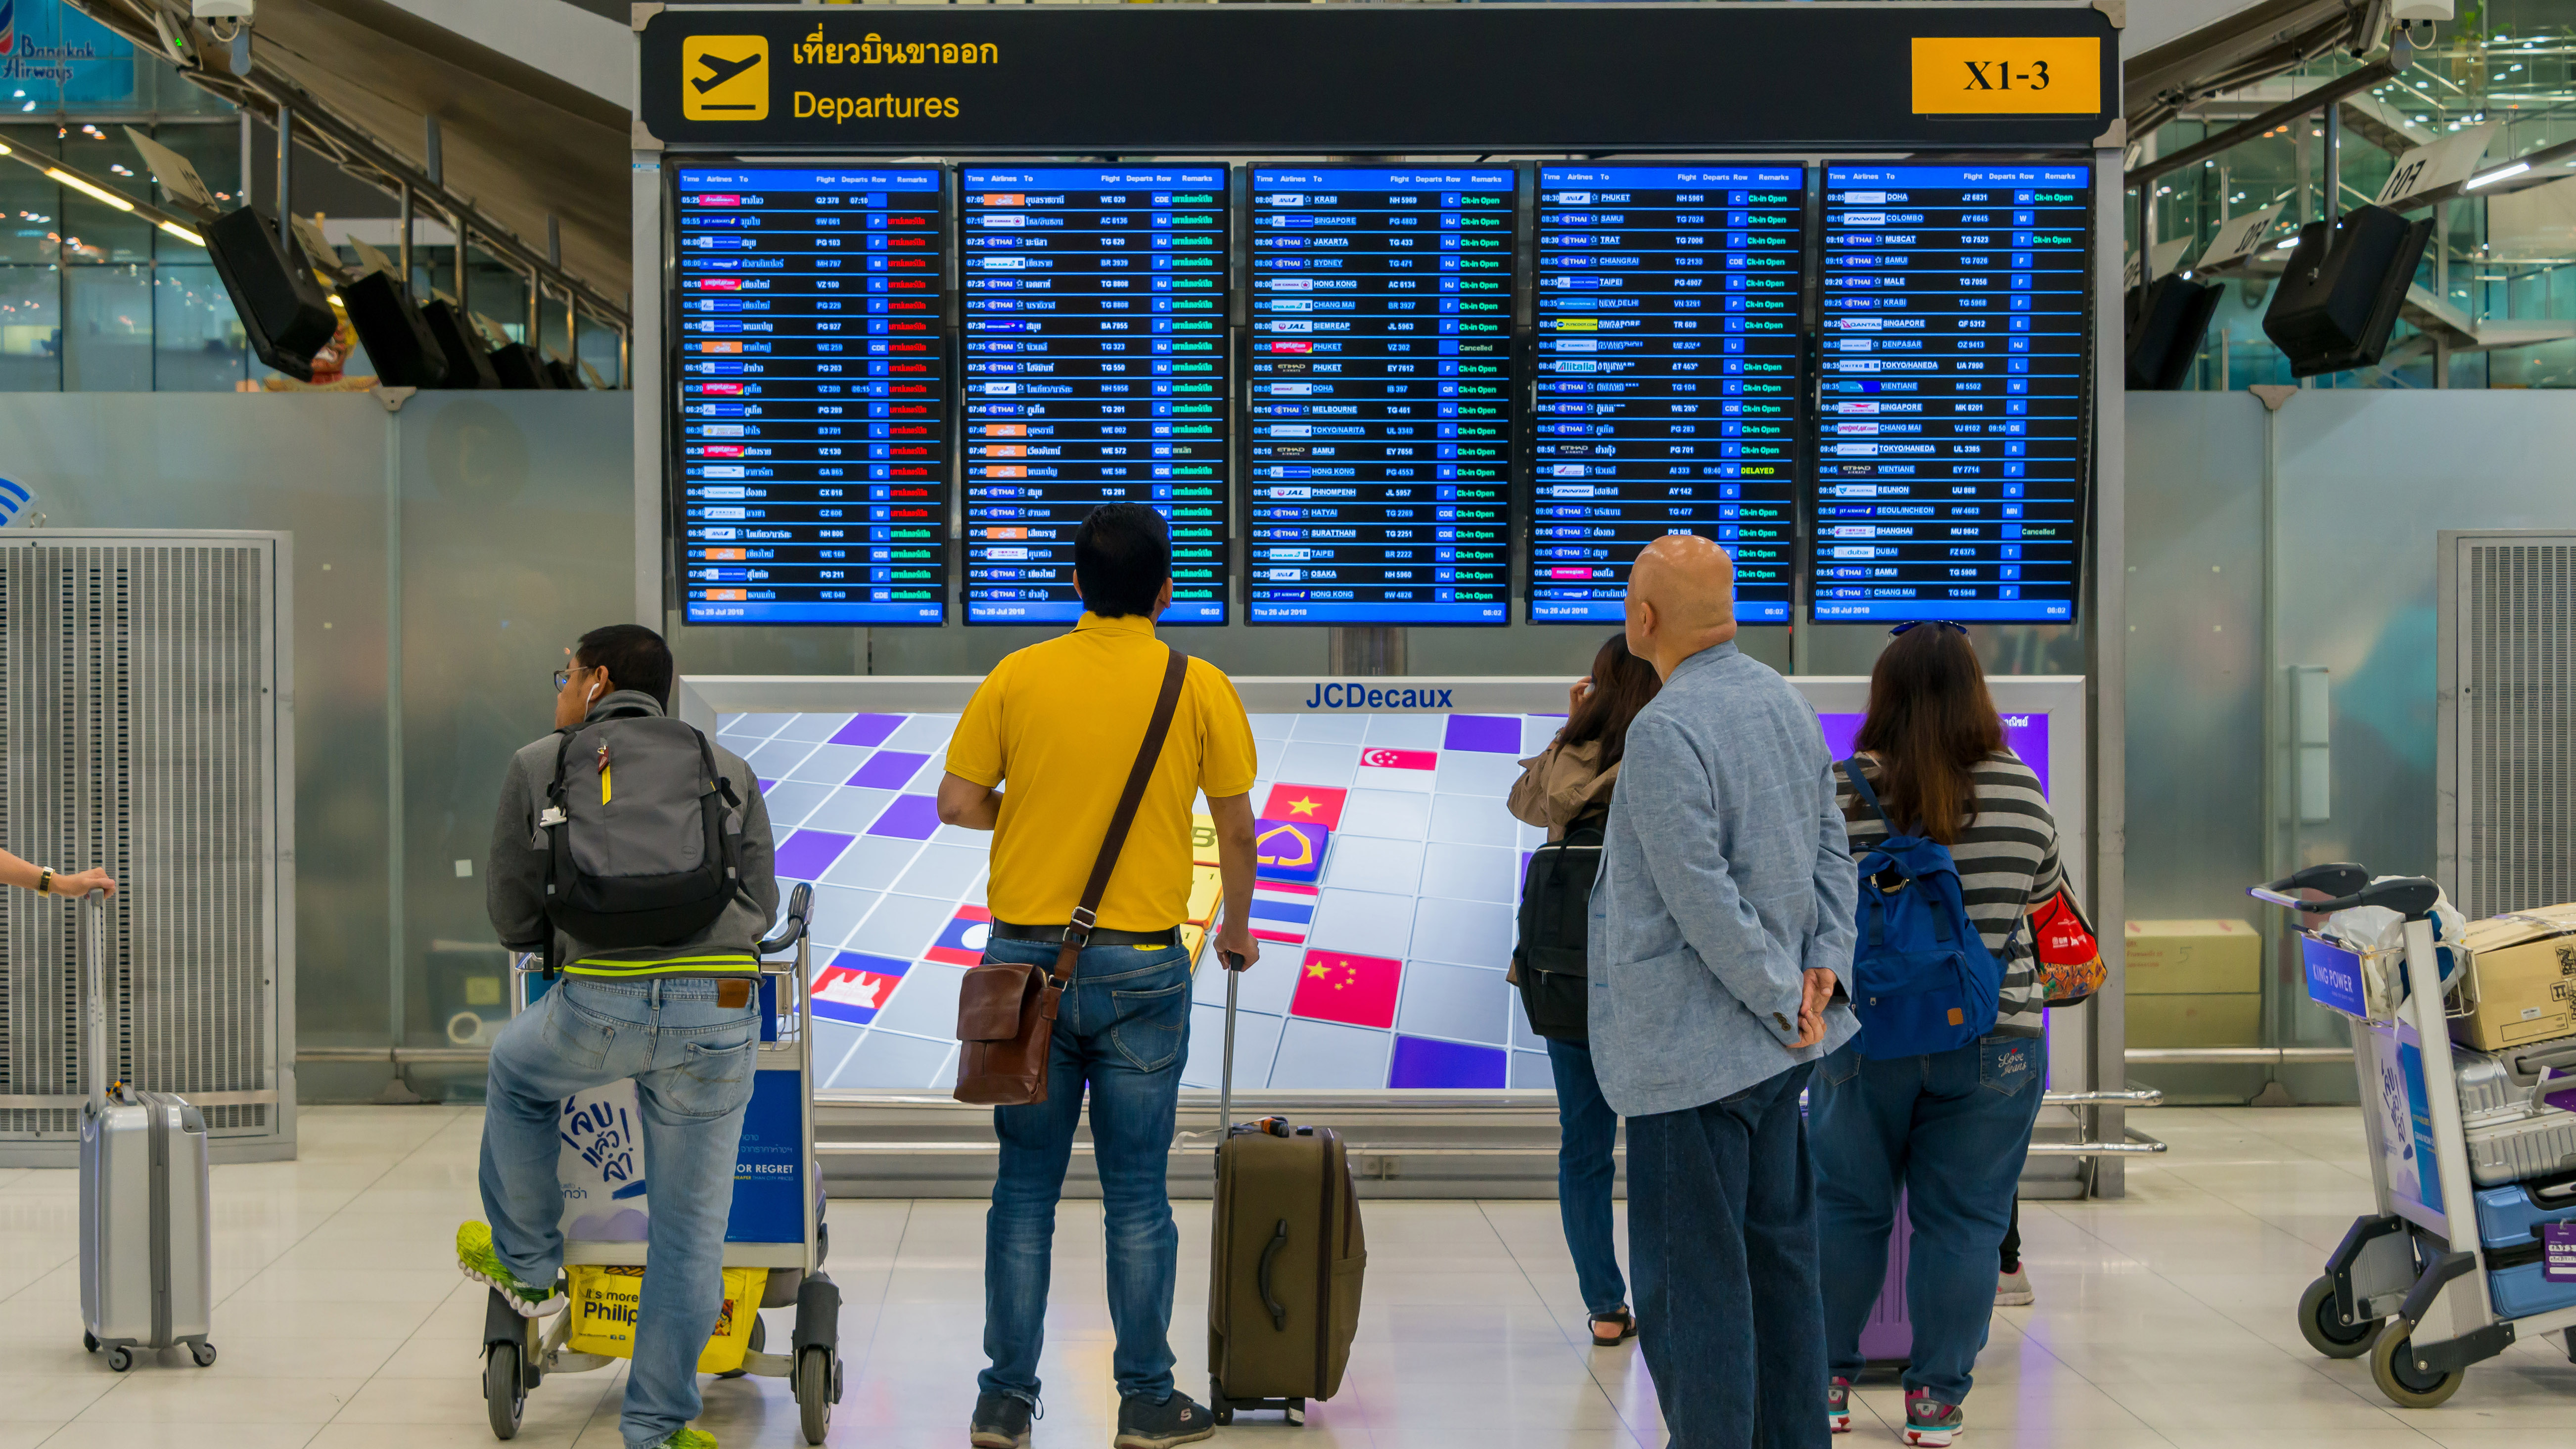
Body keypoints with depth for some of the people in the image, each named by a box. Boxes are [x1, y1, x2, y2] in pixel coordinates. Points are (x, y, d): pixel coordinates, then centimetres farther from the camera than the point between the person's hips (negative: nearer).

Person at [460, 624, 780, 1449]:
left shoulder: (539, 767, 13)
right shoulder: (730, 771, 18)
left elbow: (512, 916, 17)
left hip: (601, 1007, -1)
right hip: (722, 1010, 2)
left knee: (517, 1069, 33)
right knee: (692, 1225, 11)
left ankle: (527, 1266, 42)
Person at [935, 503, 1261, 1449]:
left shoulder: (1017, 677, -1)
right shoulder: (1199, 688, -3)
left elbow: (957, 804, 1)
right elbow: (1237, 832, 4)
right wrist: (1237, 929, 21)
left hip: (1026, 955, 1)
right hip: (1141, 966, -1)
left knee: (1024, 1191, 9)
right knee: (1136, 1196, 6)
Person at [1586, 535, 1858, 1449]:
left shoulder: (1663, 731, -20)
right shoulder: (1785, 702, 8)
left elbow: (1702, 899, -22)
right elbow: (1833, 849, 10)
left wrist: (1783, 998, -13)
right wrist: (1826, 964, -1)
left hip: (1692, 1046, -9)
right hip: (1775, 1043, 9)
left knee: (1692, 1280, -1)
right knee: (1778, 1251, 17)